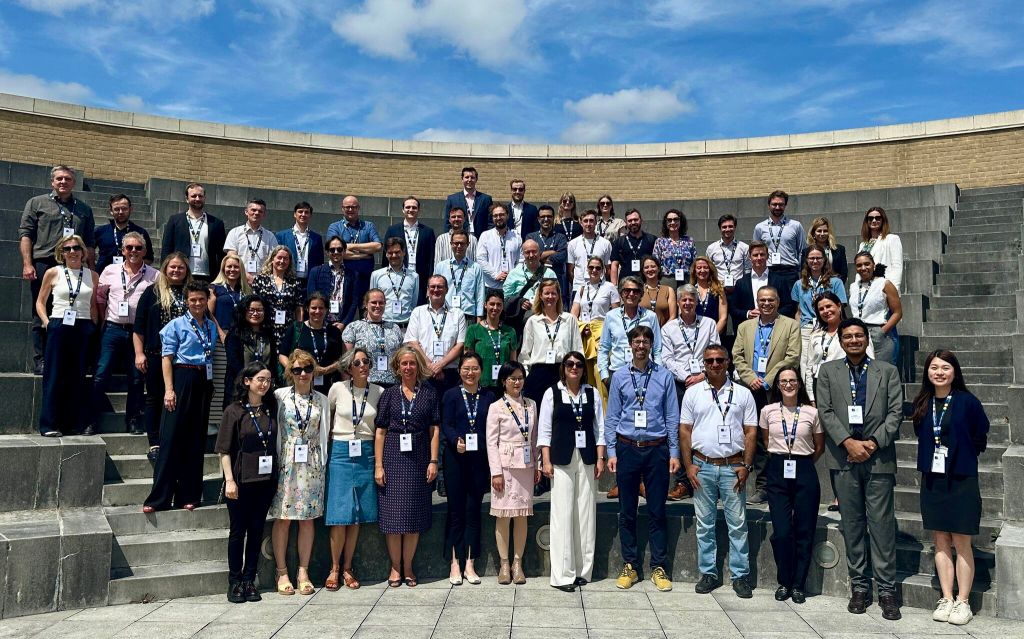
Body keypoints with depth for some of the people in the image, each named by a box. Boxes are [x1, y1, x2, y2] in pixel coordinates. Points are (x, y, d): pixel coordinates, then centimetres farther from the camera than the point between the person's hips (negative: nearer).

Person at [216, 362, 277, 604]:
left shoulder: (270, 410, 7)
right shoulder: (234, 410, -4)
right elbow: (224, 450, -5)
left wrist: (277, 477, 10)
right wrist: (229, 480, -12)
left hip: (266, 480, 4)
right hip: (242, 480, -4)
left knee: (257, 529, 8)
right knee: (238, 530, 5)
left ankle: (249, 580, 17)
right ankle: (234, 582, 15)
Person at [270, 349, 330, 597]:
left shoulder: (322, 400, 7)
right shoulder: (280, 396, 0)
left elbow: (324, 435, 11)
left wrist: (323, 463, 7)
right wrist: (273, 463, -4)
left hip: (311, 465, 2)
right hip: (285, 463, -2)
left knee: (307, 518, 5)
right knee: (283, 518, 1)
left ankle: (303, 572, 14)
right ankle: (282, 573, 12)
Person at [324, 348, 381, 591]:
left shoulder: (378, 392, 4)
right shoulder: (338, 389, -1)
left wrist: (380, 462, 7)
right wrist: (328, 447, 10)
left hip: (366, 454, 2)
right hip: (340, 453, -2)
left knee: (357, 516, 5)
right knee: (339, 514, -4)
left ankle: (347, 568, 16)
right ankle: (334, 568, 11)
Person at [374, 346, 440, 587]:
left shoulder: (428, 394, 6)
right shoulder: (389, 394, 5)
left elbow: (434, 430, 4)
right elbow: (380, 431, 3)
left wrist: (433, 461, -4)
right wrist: (378, 465, -3)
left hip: (418, 459, 0)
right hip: (393, 458, 0)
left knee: (415, 513, 4)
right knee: (393, 513, 2)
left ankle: (408, 567, 16)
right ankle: (395, 567, 14)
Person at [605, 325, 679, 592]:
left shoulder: (664, 376, 2)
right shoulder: (619, 377, 4)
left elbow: (672, 417, 2)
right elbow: (611, 418, 5)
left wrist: (674, 453, -1)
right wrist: (611, 452, -1)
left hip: (656, 449, -1)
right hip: (627, 448, 1)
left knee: (657, 511, 6)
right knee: (627, 511, 8)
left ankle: (659, 567, 16)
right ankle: (629, 566, 18)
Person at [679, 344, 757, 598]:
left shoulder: (742, 394, 5)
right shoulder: (693, 394, 6)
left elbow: (751, 432, 4)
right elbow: (685, 431, 5)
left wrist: (746, 466, -4)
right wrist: (689, 465, -2)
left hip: (733, 467, -1)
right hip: (702, 466, 1)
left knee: (738, 524, 2)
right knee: (704, 524, 7)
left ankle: (740, 576, 11)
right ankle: (708, 573, 17)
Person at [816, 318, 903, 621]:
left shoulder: (888, 371, 9)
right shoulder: (828, 371, 9)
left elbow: (895, 412, 2)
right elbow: (825, 411, 1)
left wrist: (873, 442, -10)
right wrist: (848, 442, -11)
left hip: (878, 457, -1)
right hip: (844, 458, 1)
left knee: (882, 524, -1)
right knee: (852, 524, 7)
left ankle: (886, 590, 6)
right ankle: (859, 586, 15)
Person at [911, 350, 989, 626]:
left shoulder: (967, 402, -8)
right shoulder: (922, 404, 3)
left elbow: (980, 437, 2)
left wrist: (962, 456, 3)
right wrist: (931, 458, 6)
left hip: (961, 480, -4)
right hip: (932, 479, 4)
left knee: (961, 543, 2)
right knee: (940, 541, 10)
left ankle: (963, 603, 13)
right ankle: (946, 599, 18)